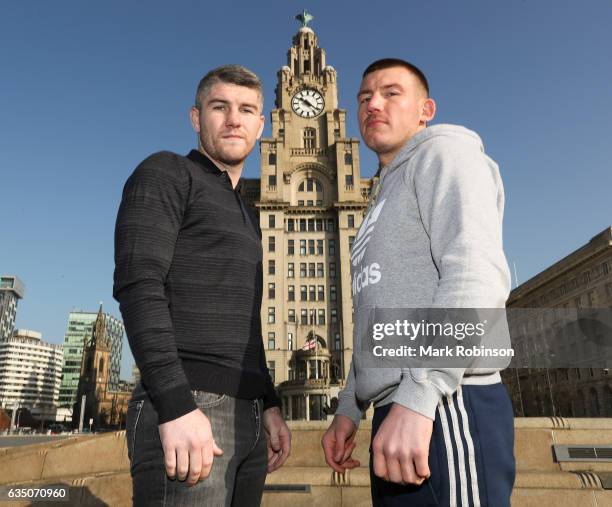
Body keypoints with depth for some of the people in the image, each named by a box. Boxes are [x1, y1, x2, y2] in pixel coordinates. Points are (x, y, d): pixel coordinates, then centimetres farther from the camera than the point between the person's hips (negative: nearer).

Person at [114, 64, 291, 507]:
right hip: (186, 408, -7)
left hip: (246, 418, 8)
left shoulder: (245, 218, 23)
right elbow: (137, 284, -14)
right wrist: (177, 406, -22)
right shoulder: (165, 174, 1)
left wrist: (270, 406, 15)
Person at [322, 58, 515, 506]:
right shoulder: (386, 201, 27)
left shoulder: (442, 153, 1)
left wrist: (417, 395, -26)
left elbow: (479, 272, -17)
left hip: (445, 407, -9)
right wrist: (349, 408, 18)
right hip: (399, 413, 9)